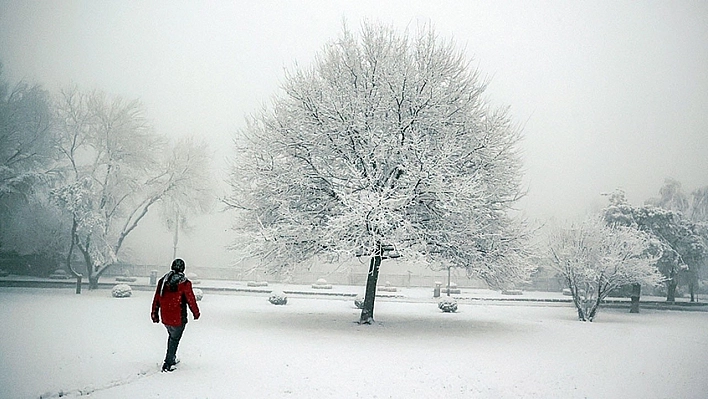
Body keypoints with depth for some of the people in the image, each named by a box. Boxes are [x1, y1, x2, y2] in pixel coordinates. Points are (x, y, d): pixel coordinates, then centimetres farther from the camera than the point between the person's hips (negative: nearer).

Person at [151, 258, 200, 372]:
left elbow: (156, 299, 9)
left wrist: (155, 314, 19)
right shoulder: (185, 283, -14)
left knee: (171, 336, 25)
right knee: (175, 339, 8)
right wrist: (196, 313, 7)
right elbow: (191, 300, -8)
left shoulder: (162, 281, 2)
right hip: (178, 319, -5)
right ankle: (168, 364, 9)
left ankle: (172, 358, 35)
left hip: (165, 317, 5)